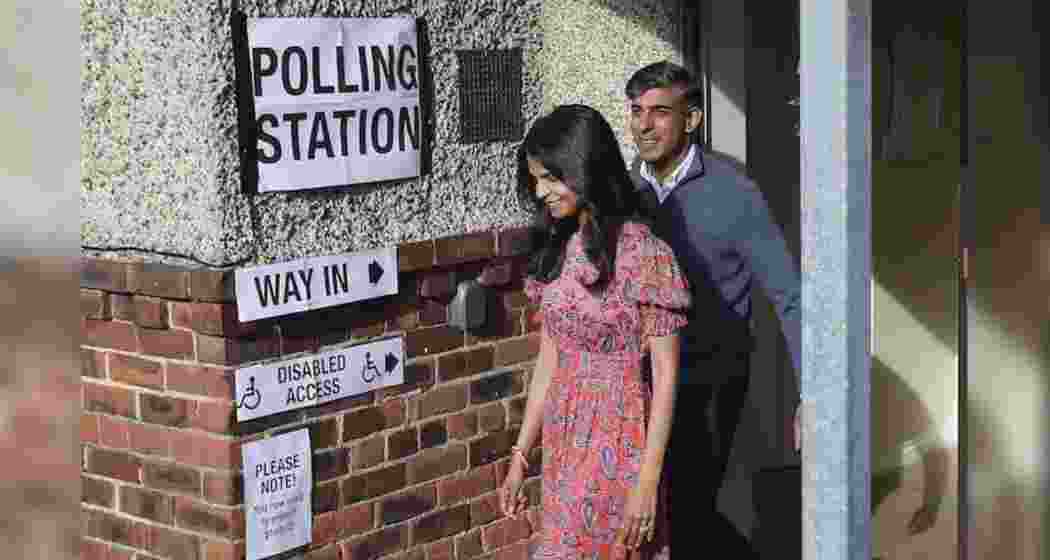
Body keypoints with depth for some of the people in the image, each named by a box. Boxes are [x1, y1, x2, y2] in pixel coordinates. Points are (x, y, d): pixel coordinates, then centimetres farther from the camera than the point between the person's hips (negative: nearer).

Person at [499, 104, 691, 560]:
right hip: (564, 442, 7)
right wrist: (520, 455, 12)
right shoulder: (558, 250, 6)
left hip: (619, 445, -6)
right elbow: (549, 358, 11)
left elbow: (665, 374, -13)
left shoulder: (645, 255, -14)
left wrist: (648, 479, -17)